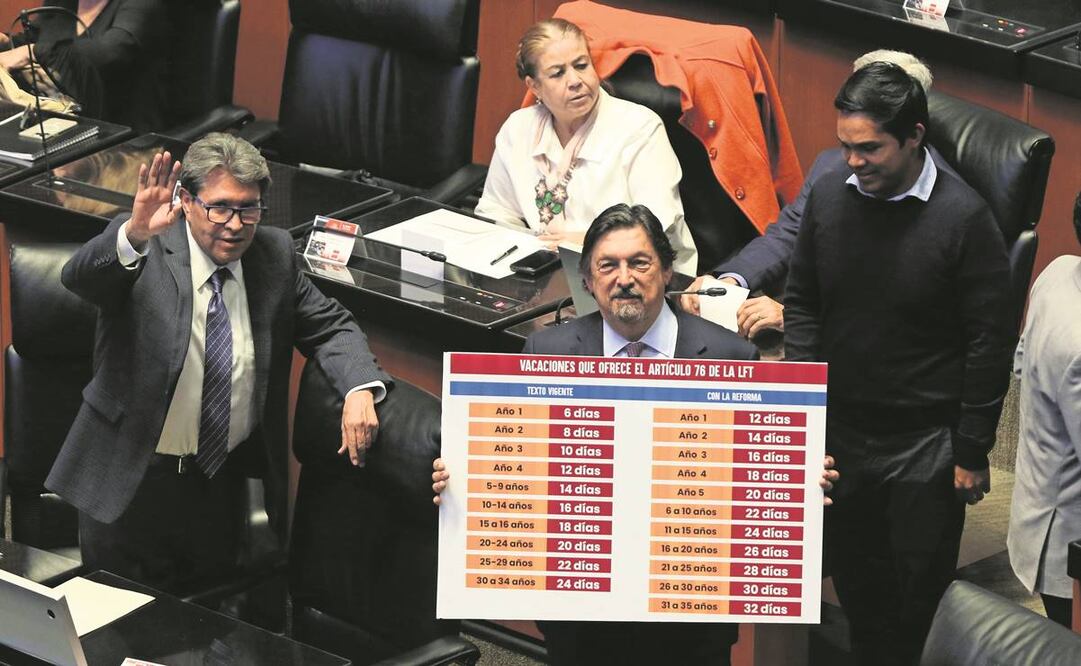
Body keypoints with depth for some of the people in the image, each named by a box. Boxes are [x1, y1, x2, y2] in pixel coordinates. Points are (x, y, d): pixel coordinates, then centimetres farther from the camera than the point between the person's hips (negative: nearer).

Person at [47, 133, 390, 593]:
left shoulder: (274, 255, 0)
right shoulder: (144, 252, -14)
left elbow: (329, 326, 7)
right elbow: (79, 277, -33)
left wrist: (361, 388, -15)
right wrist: (134, 235, -55)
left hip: (226, 480, 4)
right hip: (134, 481, -4)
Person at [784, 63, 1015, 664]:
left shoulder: (964, 218, -17)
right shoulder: (830, 195, -3)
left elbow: (991, 342, -12)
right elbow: (802, 303, 10)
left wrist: (972, 452, -9)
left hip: (925, 445, -4)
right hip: (840, 430, 4)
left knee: (919, 586, 5)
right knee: (854, 576, 16)